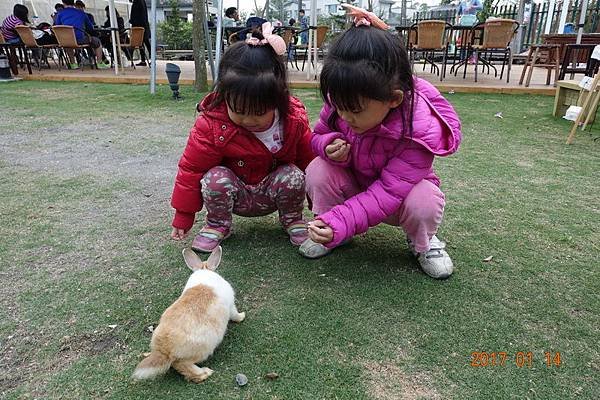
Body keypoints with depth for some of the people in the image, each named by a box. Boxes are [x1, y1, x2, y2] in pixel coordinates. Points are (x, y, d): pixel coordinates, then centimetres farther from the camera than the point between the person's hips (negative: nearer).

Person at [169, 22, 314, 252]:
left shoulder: (295, 120, -18)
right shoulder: (211, 124, -24)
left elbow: (308, 159, -2)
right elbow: (191, 169, -13)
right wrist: (183, 216, -7)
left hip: (275, 192, 1)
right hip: (236, 195, 0)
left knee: (293, 176, -28)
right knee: (215, 178, -29)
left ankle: (293, 221, 0)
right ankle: (217, 225, -3)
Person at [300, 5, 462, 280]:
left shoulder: (420, 130, -35)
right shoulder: (343, 103, -22)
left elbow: (389, 191, -37)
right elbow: (318, 135, -4)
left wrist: (340, 222, -47)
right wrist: (328, 145, -31)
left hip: (402, 189, -2)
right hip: (353, 183, 3)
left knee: (424, 203, -36)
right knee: (317, 171, -26)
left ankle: (422, 243, 1)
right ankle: (328, 232, -2)